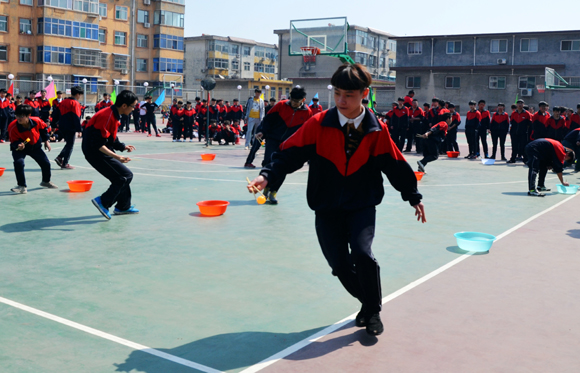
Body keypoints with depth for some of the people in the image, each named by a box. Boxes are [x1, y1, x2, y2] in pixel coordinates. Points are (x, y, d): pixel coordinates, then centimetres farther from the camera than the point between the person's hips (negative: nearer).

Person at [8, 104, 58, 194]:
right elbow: (14, 141, -20)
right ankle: (22, 186, -16)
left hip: (35, 146, 3)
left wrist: (46, 140, 3)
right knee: (19, 163, -30)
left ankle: (46, 181, 38)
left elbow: (44, 128, 0)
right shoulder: (12, 127, -31)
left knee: (46, 163, 7)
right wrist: (18, 145, -42)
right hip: (20, 148, -3)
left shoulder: (37, 121, -24)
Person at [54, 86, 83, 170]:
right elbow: (76, 118, -17)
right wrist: (79, 130, -16)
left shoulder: (64, 101, 12)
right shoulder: (75, 103, -12)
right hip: (70, 128, -8)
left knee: (68, 143, 21)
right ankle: (64, 164, 2)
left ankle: (60, 158, 8)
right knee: (70, 145, 2)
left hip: (62, 127, 8)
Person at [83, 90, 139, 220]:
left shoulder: (114, 115, 8)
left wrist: (123, 147, 9)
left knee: (124, 176, 17)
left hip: (102, 152, 10)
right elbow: (98, 144, -28)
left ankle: (123, 207, 30)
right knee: (125, 176, -10)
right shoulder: (107, 117, -24)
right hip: (96, 153, -10)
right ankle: (103, 202, -4)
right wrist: (116, 157, -32)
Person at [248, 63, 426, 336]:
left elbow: (395, 165, 6)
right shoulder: (318, 124, -7)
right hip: (327, 208, 1)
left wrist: (413, 197, 11)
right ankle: (368, 303, 27)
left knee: (362, 254, -21)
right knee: (339, 263, -4)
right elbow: (292, 153, -8)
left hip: (362, 205, -1)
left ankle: (373, 312, 5)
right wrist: (268, 175, -22)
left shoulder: (377, 131, -4)